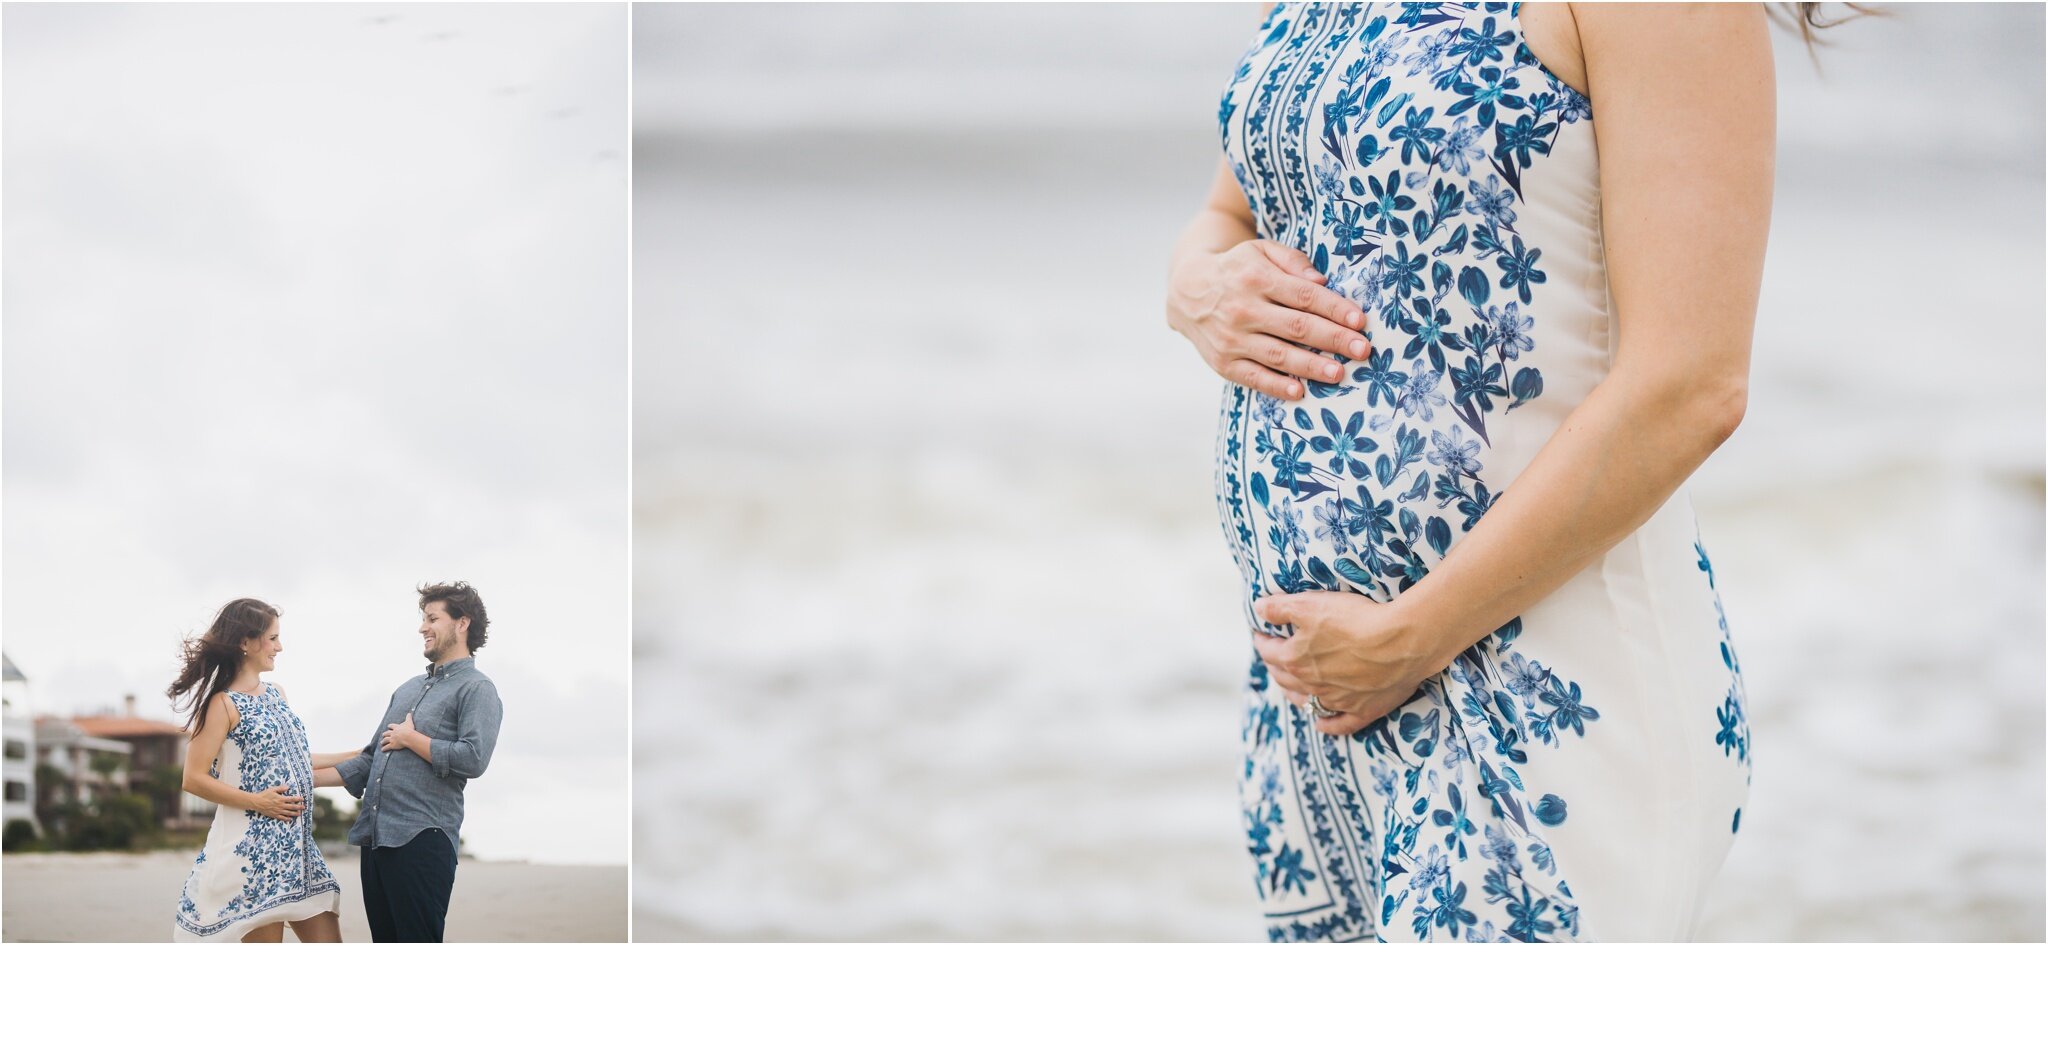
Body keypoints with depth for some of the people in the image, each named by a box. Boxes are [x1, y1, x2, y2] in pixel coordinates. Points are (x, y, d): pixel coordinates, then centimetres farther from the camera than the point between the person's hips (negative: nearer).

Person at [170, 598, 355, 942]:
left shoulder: (275, 694, 15)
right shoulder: (224, 704, -7)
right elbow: (194, 779, -12)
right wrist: (257, 802, -18)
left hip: (296, 844, 8)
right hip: (253, 847, -8)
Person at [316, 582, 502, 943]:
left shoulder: (476, 690, -3)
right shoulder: (408, 689, 22)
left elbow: (473, 759, -18)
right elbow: (370, 760, 26)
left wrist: (411, 739, -7)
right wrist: (310, 779, 19)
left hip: (422, 841, -8)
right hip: (374, 838, 8)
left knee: (419, 942, -12)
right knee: (386, 944, 8)